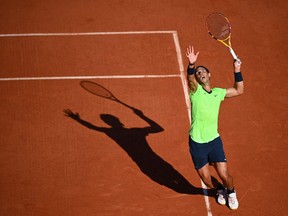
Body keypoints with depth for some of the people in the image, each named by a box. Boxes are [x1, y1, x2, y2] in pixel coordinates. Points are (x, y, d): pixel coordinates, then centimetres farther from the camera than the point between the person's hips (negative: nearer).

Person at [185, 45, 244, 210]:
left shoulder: (218, 92, 6)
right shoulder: (196, 90, -7)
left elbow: (239, 90, 18)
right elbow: (190, 77, -29)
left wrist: (237, 70, 7)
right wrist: (191, 64, -50)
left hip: (214, 140, 2)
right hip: (197, 143, -2)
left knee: (224, 175, -4)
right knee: (207, 181, 5)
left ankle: (231, 192, 30)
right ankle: (220, 190, 39)